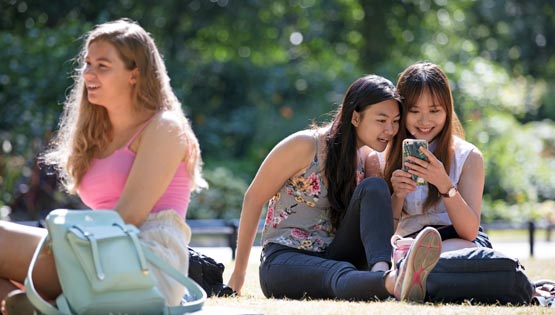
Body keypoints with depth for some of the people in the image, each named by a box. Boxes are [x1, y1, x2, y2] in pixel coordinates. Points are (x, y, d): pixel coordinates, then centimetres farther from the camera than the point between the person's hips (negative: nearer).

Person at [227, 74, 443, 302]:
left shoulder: (369, 160, 9)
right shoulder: (305, 145, -9)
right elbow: (254, 198, -3)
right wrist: (239, 272, 1)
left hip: (335, 256, 5)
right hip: (284, 260, -5)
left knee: (374, 187, -19)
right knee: (340, 274, -40)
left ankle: (383, 272, -47)